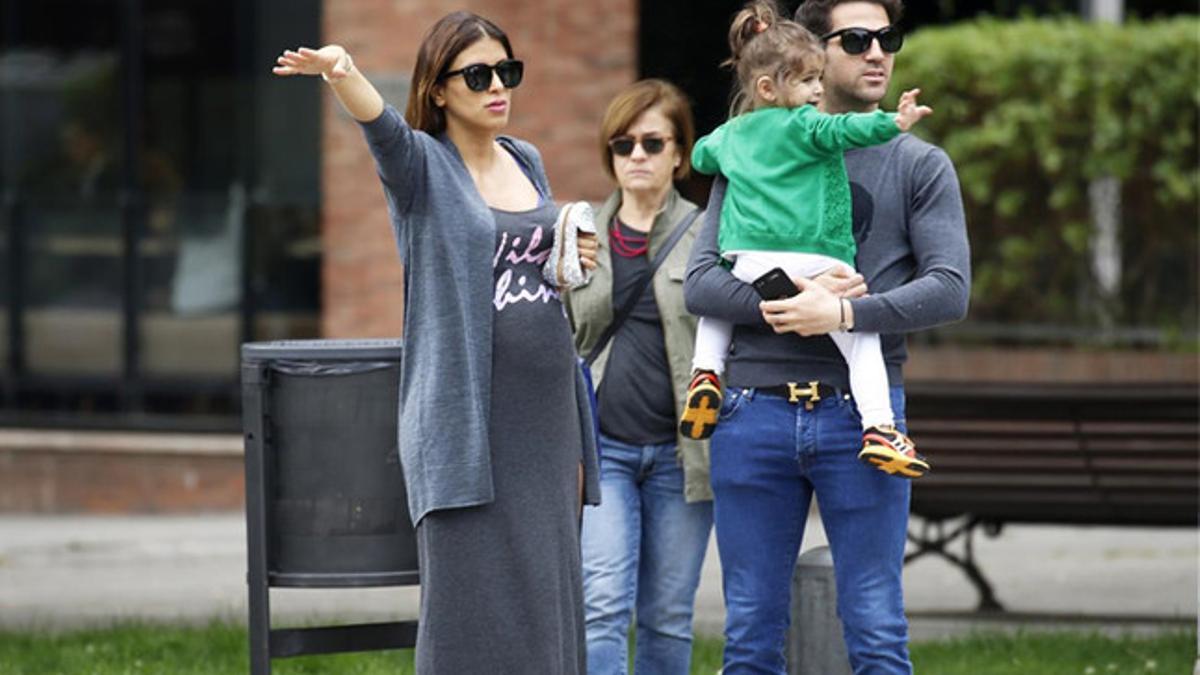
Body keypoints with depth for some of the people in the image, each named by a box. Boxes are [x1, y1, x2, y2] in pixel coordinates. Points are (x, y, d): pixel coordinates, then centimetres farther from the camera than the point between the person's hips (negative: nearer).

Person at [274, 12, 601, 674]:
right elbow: (383, 125, -28)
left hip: (545, 415, 6)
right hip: (465, 424, -6)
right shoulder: (422, 165, -5)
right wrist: (341, 74, -47)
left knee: (544, 609, 7)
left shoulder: (526, 161, 13)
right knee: (471, 618, -9)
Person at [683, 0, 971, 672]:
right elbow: (701, 282, 2)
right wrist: (788, 302, -15)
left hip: (861, 412, -1)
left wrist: (844, 313, -17)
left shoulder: (921, 166, 8)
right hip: (756, 409, 1)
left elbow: (950, 288, -4)